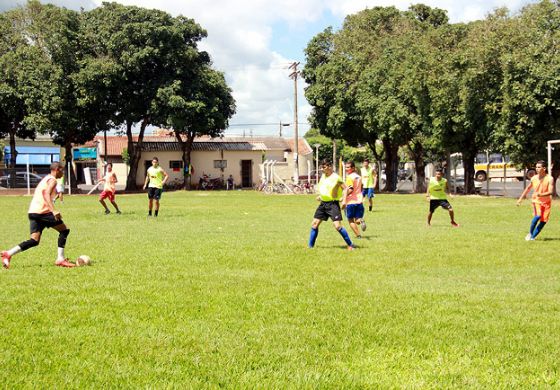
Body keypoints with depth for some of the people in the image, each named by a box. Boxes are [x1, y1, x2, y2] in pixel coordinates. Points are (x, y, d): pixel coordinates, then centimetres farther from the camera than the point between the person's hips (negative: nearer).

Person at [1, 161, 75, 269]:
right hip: (42, 211, -9)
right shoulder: (52, 180, -4)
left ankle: (8, 254, -9)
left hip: (32, 212, 9)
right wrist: (53, 210, -32)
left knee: (34, 241, 3)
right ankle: (60, 259, -2)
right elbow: (47, 194, -21)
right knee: (64, 230, 3)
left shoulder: (45, 179, 25)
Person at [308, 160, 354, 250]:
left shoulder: (336, 178, -13)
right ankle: (310, 246, 16)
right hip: (323, 203, 7)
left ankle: (350, 245, -3)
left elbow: (345, 189, -12)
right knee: (314, 224, 5)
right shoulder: (323, 176, 9)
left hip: (333, 204, -7)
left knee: (337, 225, -15)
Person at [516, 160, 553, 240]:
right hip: (536, 201, 0)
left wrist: (541, 194, -39)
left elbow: (550, 192, -22)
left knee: (543, 221, -1)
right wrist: (520, 199, 16)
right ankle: (530, 233, -7)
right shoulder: (534, 178, -3)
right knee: (537, 216, -24)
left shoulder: (549, 179, -13)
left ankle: (533, 237, 12)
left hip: (546, 202, 0)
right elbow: (528, 188, 15)